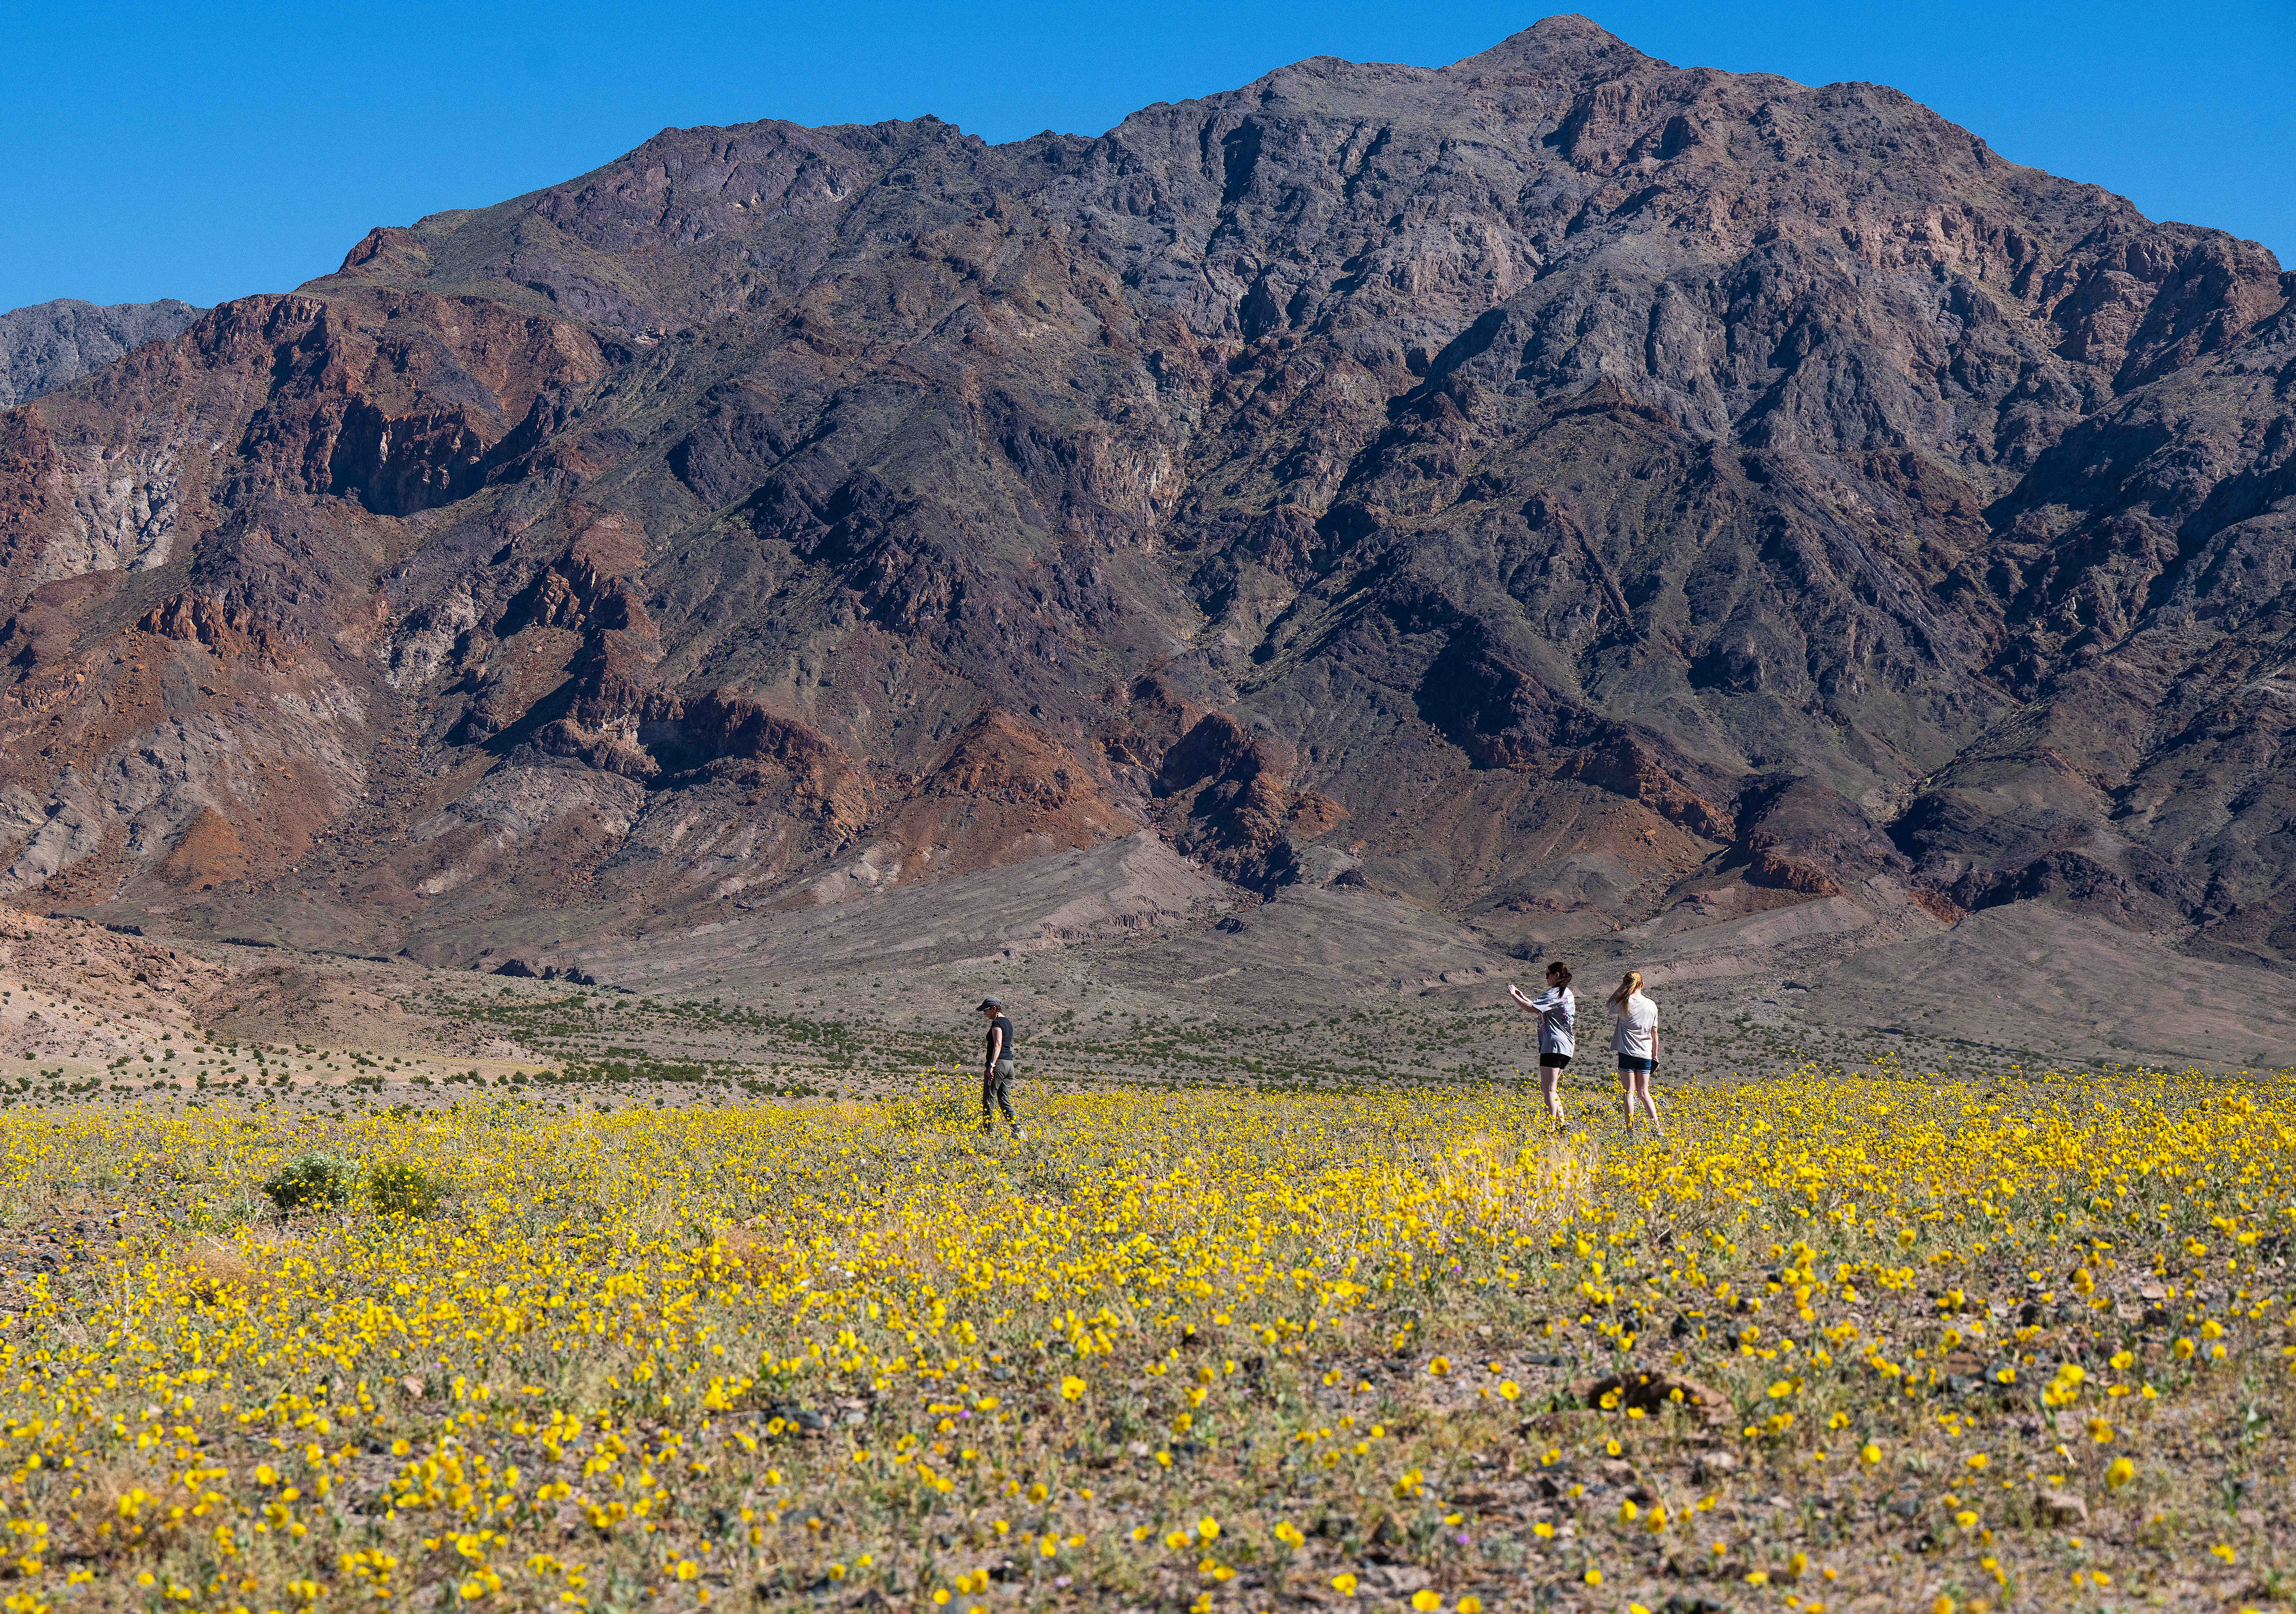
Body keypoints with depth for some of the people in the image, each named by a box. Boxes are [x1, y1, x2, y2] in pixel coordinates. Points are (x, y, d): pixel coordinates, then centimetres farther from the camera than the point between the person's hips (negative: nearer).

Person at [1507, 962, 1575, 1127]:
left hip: (1554, 1046, -10)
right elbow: (1541, 1010, 29)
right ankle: (1561, 1124, 12)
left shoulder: (1555, 994, -11)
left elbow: (1531, 1009, -17)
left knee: (1549, 1090, -11)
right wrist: (1523, 997, 28)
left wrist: (1514, 995, -3)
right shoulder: (1567, 994, 20)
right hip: (1566, 1047, 10)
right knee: (1546, 1088, 15)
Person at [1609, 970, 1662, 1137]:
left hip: (1627, 1052, -4)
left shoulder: (1624, 1003, -8)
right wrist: (1655, 1056, 17)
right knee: (1643, 1092, 13)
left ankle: (1630, 1130, -6)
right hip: (1646, 1054, 4)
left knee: (1629, 1092, -2)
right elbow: (1655, 1033, 9)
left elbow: (1610, 1004, 17)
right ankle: (1657, 1127, 4)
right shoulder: (1652, 1005, 3)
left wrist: (1622, 988, 9)